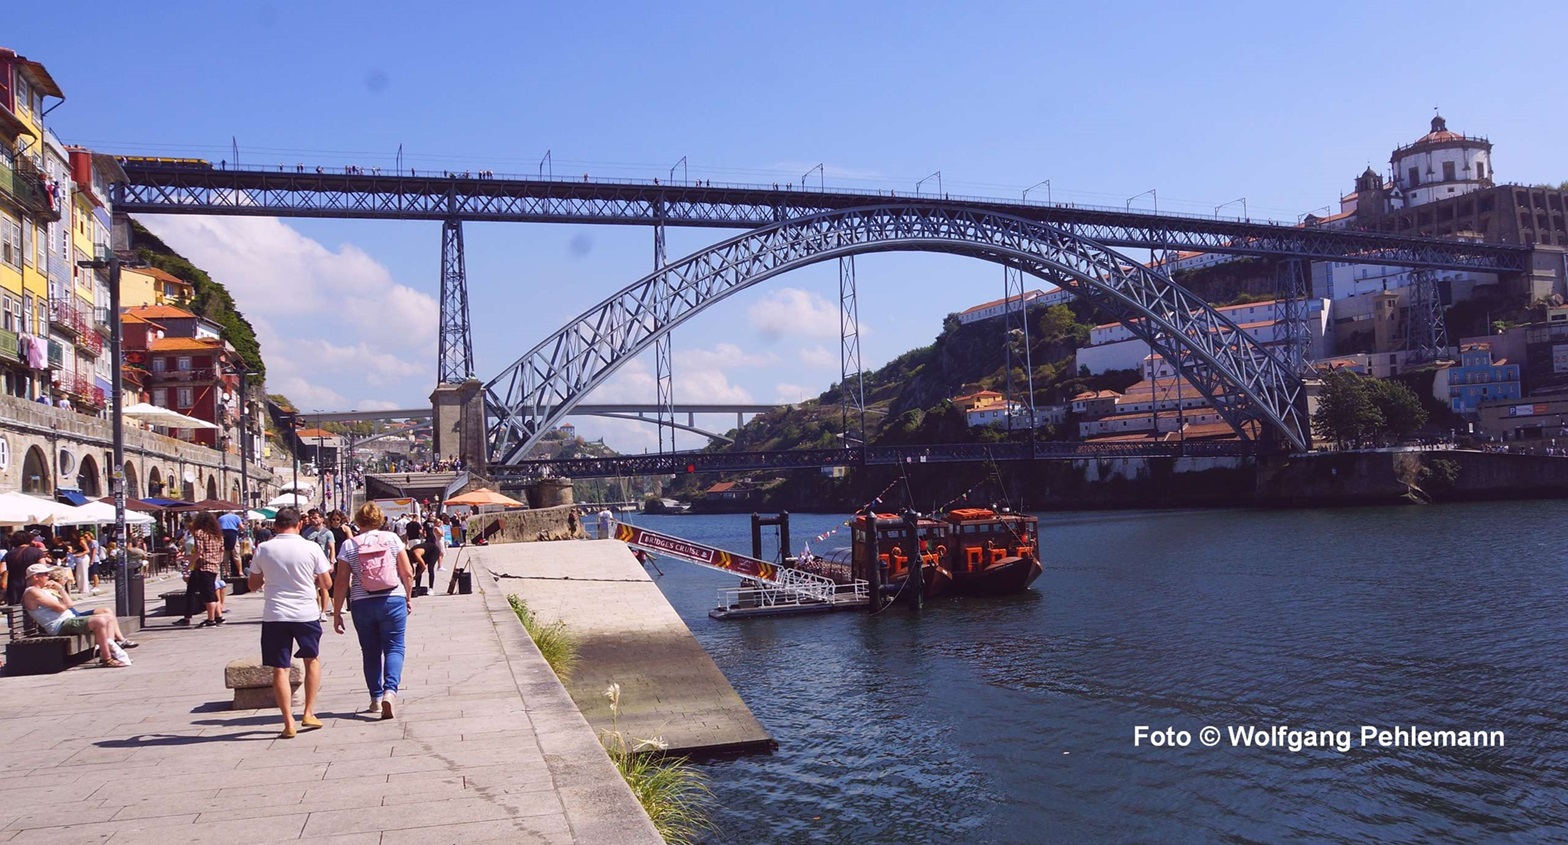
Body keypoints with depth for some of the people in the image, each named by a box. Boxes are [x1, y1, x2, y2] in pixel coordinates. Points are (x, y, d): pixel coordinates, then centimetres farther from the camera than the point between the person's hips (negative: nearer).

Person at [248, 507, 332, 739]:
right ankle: (308, 713, 19)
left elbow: (253, 584, 9)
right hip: (306, 613, 0)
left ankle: (289, 723, 3)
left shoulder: (263, 549, 0)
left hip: (274, 615, 0)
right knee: (312, 659, 21)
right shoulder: (311, 548, -4)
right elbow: (326, 583, 2)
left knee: (280, 669, 5)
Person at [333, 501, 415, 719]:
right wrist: (408, 597, 13)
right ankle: (390, 690, -19)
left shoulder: (349, 545, 0)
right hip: (392, 600, -1)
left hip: (361, 604, 1)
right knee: (394, 647, 2)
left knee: (371, 652, 13)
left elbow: (341, 582, -2)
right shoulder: (392, 539, 0)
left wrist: (337, 613, 5)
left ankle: (376, 698, 20)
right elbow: (407, 573, -1)